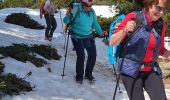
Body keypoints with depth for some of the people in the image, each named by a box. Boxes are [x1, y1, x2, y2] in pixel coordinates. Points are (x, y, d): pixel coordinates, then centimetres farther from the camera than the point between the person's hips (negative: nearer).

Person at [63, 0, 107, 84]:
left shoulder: (92, 11, -3)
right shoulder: (76, 9, -16)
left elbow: (95, 23, 5)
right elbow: (65, 21, -17)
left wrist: (100, 32, -11)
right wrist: (70, 15, -37)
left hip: (88, 37, 5)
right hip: (77, 38, -4)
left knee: (93, 55, 1)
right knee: (81, 56, -12)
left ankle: (88, 74, 23)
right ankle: (79, 76, 10)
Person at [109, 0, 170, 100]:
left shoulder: (160, 24, 3)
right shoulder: (133, 17, -12)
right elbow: (112, 43, -13)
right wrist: (125, 30, -30)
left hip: (151, 71, 4)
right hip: (131, 70, -4)